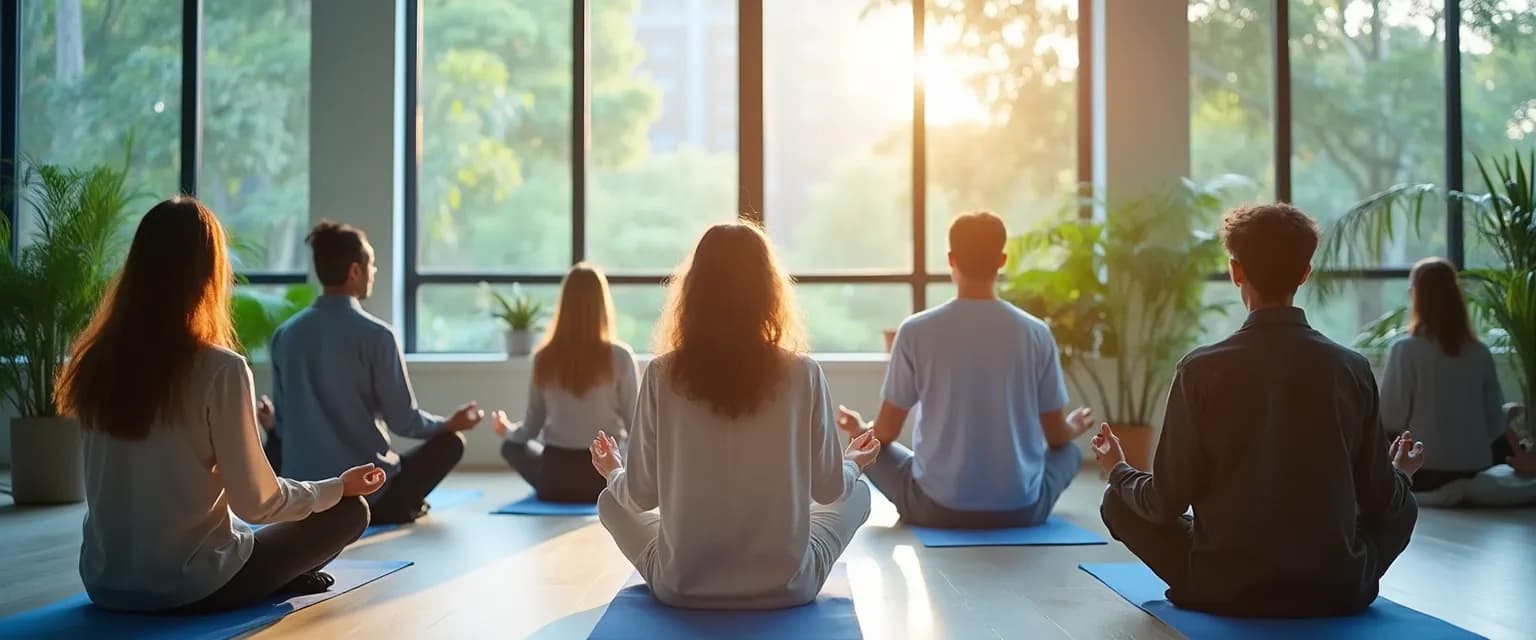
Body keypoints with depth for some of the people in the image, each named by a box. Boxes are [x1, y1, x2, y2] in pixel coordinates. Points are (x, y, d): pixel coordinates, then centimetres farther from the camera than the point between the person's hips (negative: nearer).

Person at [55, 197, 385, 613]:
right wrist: (339, 486, 3)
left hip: (105, 583, 6)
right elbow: (257, 503, -13)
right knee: (350, 510, 11)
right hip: (192, 588, -6)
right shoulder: (221, 369, -18)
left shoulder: (96, 360, -2)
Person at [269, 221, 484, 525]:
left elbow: (283, 423, 7)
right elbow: (404, 421, -9)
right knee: (449, 441, 15)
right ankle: (393, 508, 8)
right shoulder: (375, 334, -14)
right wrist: (449, 423, 11)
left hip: (303, 495, 6)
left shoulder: (284, 334, 1)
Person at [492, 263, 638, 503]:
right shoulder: (620, 356, -11)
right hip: (605, 476, -1)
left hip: (555, 478, 1)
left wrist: (507, 430, 27)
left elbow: (530, 431, 4)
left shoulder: (545, 358, -5)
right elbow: (634, 428, -5)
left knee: (512, 445, 31)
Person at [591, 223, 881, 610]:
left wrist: (614, 472, 20)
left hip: (683, 585, 0)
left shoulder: (663, 375, -10)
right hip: (785, 584, 0)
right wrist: (853, 463, 22)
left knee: (612, 501, 28)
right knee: (856, 493, 27)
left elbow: (641, 494, -4)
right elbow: (830, 489, -2)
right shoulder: (803, 374, -11)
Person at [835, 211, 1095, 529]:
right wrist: (1074, 428, 30)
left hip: (939, 507, -1)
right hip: (1020, 508, 2)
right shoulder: (1036, 333, -5)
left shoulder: (916, 331, -9)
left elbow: (886, 432, -1)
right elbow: (1056, 436, 5)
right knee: (1070, 452, 30)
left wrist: (860, 430, 24)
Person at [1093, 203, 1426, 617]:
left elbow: (1168, 502, -9)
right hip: (1339, 591, 3)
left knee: (1119, 501, 18)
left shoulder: (1202, 369, -13)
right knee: (1403, 507, 30)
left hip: (1224, 591, -3)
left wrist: (1118, 470, 12)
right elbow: (1382, 501, 1)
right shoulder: (1352, 369, -7)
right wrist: (1401, 473, 25)